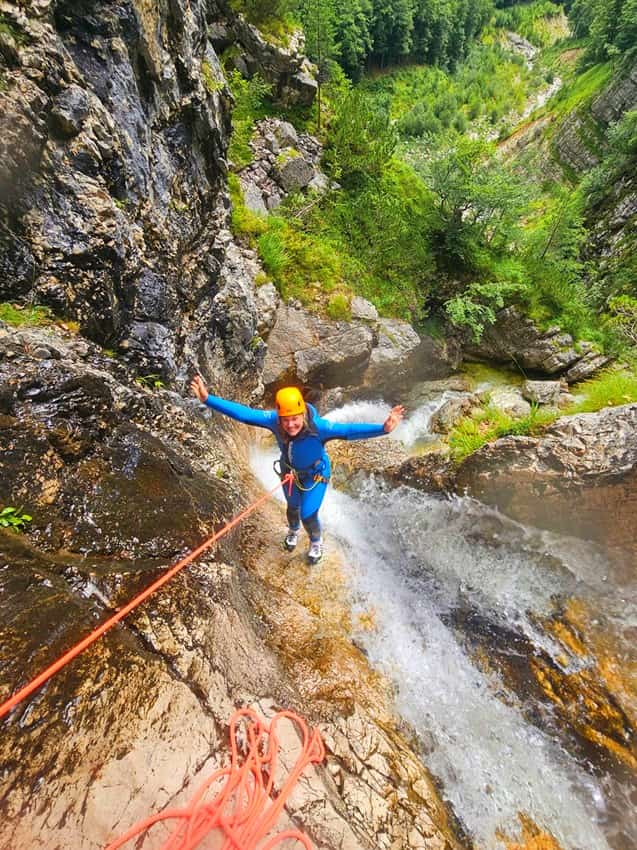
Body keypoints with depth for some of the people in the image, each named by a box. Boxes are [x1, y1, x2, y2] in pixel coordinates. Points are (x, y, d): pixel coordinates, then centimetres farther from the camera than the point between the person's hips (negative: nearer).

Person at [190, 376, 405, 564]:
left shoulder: (318, 426, -40)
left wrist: (383, 429, -65)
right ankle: (293, 531, 67)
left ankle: (316, 542, 47)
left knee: (308, 516, 7)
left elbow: (350, 430, -51)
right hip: (289, 471, 4)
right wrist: (207, 399, -32)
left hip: (316, 474, -3)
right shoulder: (273, 420, -32)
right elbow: (242, 413, -29)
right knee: (293, 507, 28)